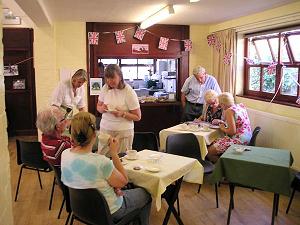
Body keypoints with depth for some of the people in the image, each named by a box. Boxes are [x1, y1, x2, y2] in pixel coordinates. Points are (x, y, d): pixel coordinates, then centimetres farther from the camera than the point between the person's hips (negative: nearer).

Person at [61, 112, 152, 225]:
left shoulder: (64, 155, -15)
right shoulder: (101, 162, -36)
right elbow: (123, 181, -18)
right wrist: (114, 153, -16)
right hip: (108, 212, -6)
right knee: (145, 194, 19)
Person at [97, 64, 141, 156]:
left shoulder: (129, 92, -11)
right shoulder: (105, 88, 1)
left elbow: (137, 117, -7)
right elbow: (98, 106, 15)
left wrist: (123, 114, -23)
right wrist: (102, 108, -8)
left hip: (123, 132, -3)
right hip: (105, 129, 4)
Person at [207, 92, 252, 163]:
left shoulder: (229, 111, -16)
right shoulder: (241, 106, 9)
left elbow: (232, 131, -22)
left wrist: (222, 128, -4)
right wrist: (224, 123, 18)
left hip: (239, 141, -10)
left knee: (209, 152, -7)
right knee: (214, 143, 17)